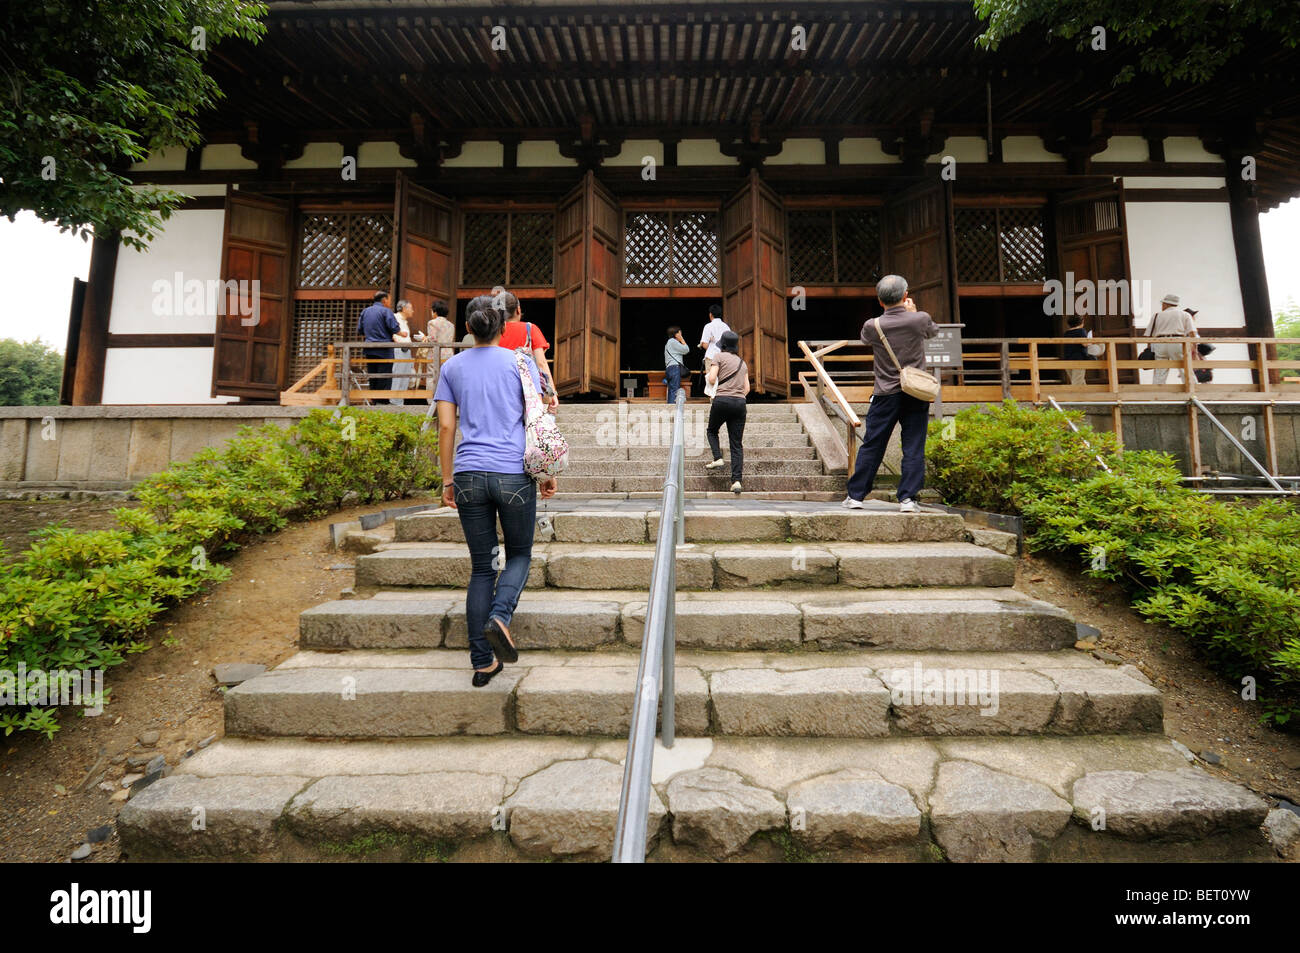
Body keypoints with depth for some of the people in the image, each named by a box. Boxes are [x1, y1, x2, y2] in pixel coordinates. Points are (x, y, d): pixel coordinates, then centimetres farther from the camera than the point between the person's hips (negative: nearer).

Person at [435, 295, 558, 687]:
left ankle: (482, 663, 11)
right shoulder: (521, 362, 4)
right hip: (514, 474, -2)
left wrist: (447, 481, 11)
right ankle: (499, 617, -11)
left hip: (469, 475, 2)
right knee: (519, 555, 17)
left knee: (481, 568, 10)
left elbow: (446, 427, 6)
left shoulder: (452, 367, 10)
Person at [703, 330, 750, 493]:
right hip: (740, 402, 4)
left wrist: (708, 374, 15)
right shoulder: (742, 362, 19)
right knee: (737, 443, 3)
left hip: (722, 400, -4)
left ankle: (717, 458, 2)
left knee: (712, 430, 24)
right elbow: (747, 388, 13)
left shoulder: (720, 356, 4)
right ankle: (736, 480, -5)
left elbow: (712, 380, -6)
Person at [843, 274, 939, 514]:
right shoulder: (920, 319, -5)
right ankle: (908, 498, 3)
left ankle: (856, 495, 13)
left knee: (871, 446, 7)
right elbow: (934, 331, 18)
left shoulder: (872, 326, -6)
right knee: (914, 448, 4)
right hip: (916, 394, 0)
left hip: (885, 395, 0)